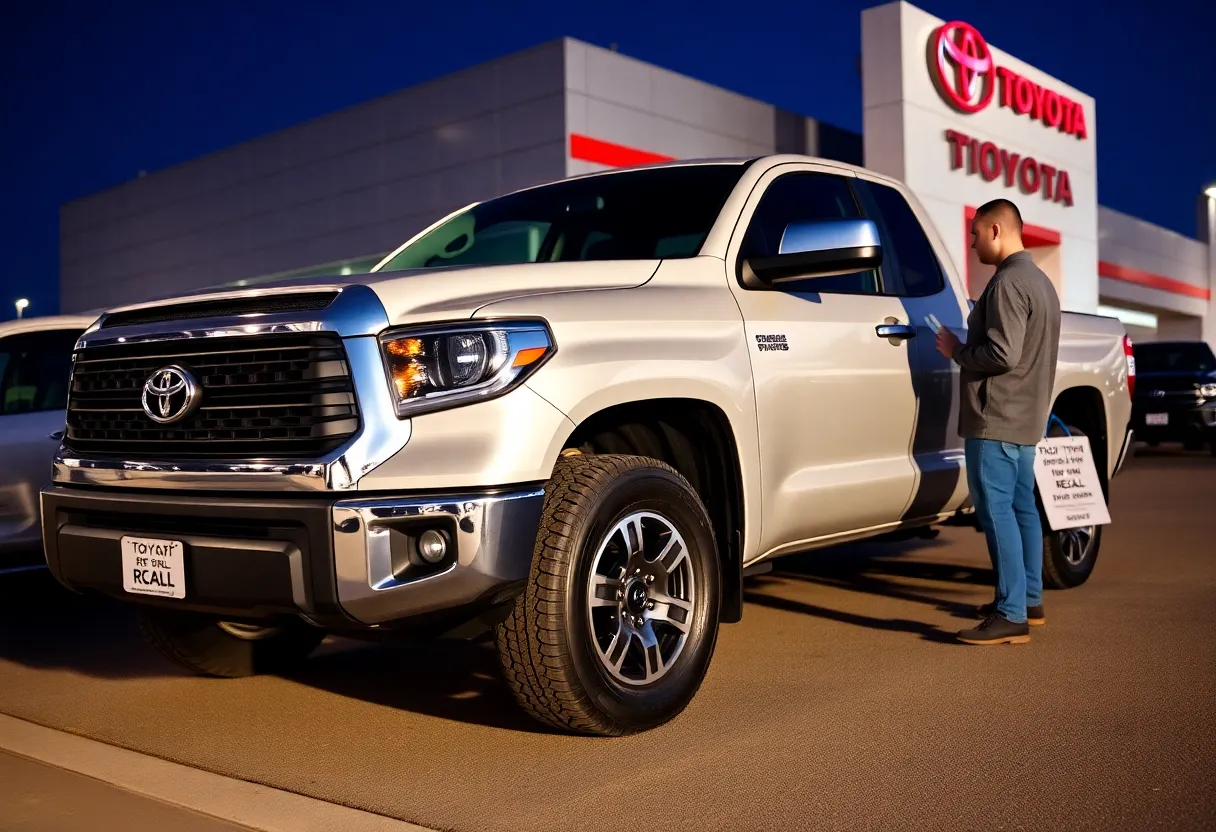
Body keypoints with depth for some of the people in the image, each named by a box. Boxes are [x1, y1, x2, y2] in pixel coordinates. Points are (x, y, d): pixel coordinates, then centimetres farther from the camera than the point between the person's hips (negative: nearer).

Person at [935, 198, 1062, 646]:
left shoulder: (1008, 283, -16)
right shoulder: (1039, 280, 17)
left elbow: (1002, 354, -23)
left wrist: (956, 351, -8)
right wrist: (967, 347, 15)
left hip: (997, 418, -11)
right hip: (1025, 416, 11)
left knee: (997, 512, -10)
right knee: (1021, 508, 16)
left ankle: (1011, 616, -9)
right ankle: (1030, 600, 25)